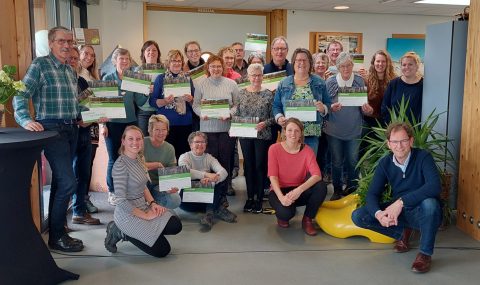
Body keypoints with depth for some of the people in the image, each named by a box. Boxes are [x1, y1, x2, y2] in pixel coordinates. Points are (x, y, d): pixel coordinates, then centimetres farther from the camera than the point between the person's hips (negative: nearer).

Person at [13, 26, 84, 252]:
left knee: (60, 180, 15)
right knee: (68, 182, -12)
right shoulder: (40, 65, -6)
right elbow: (21, 95, -12)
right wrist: (25, 120, -25)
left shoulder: (70, 70, 17)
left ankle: (56, 221, 28)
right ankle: (56, 236, 0)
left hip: (71, 129, 8)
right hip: (52, 129, -8)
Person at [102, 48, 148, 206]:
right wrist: (103, 124, -7)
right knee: (114, 159, 2)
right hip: (113, 123, -3)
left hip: (130, 122, 3)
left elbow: (139, 102, 7)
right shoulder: (108, 78, 1)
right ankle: (112, 192, 13)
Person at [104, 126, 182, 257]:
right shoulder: (120, 165, -22)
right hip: (128, 213, -8)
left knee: (176, 226, -4)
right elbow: (121, 201, -23)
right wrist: (145, 216, -17)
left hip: (143, 206, 8)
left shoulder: (139, 159, 5)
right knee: (162, 250, -9)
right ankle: (121, 232, 4)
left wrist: (152, 203, -2)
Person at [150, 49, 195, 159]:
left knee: (183, 153, 0)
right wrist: (165, 101, -15)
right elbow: (152, 101, 2)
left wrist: (190, 99, -6)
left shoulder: (187, 78, 13)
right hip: (166, 123, -2)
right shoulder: (161, 78, 5)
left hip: (185, 123, 2)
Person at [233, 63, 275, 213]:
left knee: (260, 165, 3)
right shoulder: (242, 93, 4)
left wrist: (265, 123, -19)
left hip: (263, 136, -2)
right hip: (245, 135, 2)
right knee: (248, 165, 10)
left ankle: (259, 198, 14)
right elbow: (237, 114, 7)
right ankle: (250, 197, 21)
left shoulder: (268, 94, -3)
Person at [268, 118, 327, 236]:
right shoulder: (274, 149, -10)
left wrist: (299, 190, -38)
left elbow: (317, 175, -22)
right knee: (286, 213, -35)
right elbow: (273, 176, -15)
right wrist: (281, 197, -32)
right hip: (280, 191, -2)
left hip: (299, 191, 2)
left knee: (321, 187, -27)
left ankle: (307, 220, -3)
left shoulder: (307, 150, -8)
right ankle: (282, 216, 7)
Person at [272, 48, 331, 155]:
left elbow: (328, 104, 8)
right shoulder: (283, 84, 8)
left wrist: (323, 108, -13)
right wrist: (279, 117, -10)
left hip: (312, 134, 0)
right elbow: (276, 106, 8)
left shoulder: (319, 83, 7)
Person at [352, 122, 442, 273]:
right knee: (358, 216, -13)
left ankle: (425, 253, -17)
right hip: (398, 212, 4)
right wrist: (379, 214, -29)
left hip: (422, 213, -4)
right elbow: (372, 193, -7)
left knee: (429, 203, -39)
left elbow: (434, 186, -33)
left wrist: (401, 201, -39)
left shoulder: (423, 157, -16)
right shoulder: (385, 163, -4)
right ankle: (402, 232, 6)